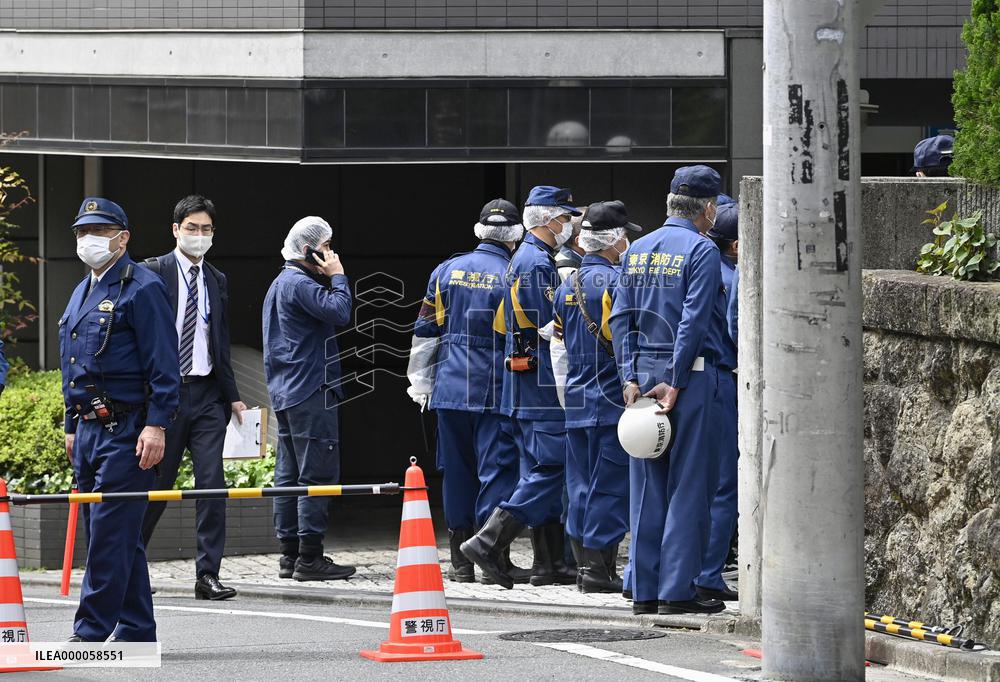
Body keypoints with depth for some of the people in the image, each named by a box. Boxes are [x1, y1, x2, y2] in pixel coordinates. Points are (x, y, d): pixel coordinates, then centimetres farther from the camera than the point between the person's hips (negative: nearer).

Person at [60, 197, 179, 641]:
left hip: (126, 432, -9)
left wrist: (156, 425, -19)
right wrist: (72, 427, 23)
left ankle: (91, 631, -11)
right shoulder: (81, 295, 19)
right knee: (121, 536, 10)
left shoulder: (142, 289, -7)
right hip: (90, 429, 9)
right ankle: (136, 631, 14)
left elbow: (163, 365, -13)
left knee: (109, 532, -10)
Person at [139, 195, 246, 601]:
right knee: (155, 483, 1)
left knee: (212, 482, -5)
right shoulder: (153, 273, -2)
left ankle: (207, 575, -4)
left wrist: (233, 397, 12)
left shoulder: (216, 281, 15)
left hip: (207, 395, 4)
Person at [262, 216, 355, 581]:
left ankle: (290, 555, 12)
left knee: (290, 475, 10)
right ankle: (309, 557, -11)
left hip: (284, 393, 11)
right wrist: (338, 276, -12)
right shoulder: (300, 284, -14)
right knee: (318, 475, -9)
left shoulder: (280, 284, 19)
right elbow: (339, 312, -23)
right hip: (310, 392, -11)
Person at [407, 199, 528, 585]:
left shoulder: (446, 272, 5)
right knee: (497, 469, -2)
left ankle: (461, 563, 13)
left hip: (451, 389, 4)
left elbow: (425, 332, 9)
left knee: (458, 471, 9)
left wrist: (421, 383, 17)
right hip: (497, 391, -4)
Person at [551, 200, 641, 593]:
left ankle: (585, 564, 12)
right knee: (609, 486, -4)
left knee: (582, 486, 10)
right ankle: (599, 568, -6)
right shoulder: (616, 280, -11)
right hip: (613, 399, -7)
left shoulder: (568, 286, 12)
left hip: (577, 401, 7)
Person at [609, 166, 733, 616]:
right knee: (689, 485, -3)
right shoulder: (701, 250, -7)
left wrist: (630, 376, 5)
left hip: (644, 375, 6)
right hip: (690, 375, -6)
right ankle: (677, 589, -6)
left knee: (650, 484, 10)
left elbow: (621, 318, 9)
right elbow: (694, 320, -14)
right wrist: (675, 383, -13)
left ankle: (645, 590, 9)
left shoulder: (637, 251, 13)